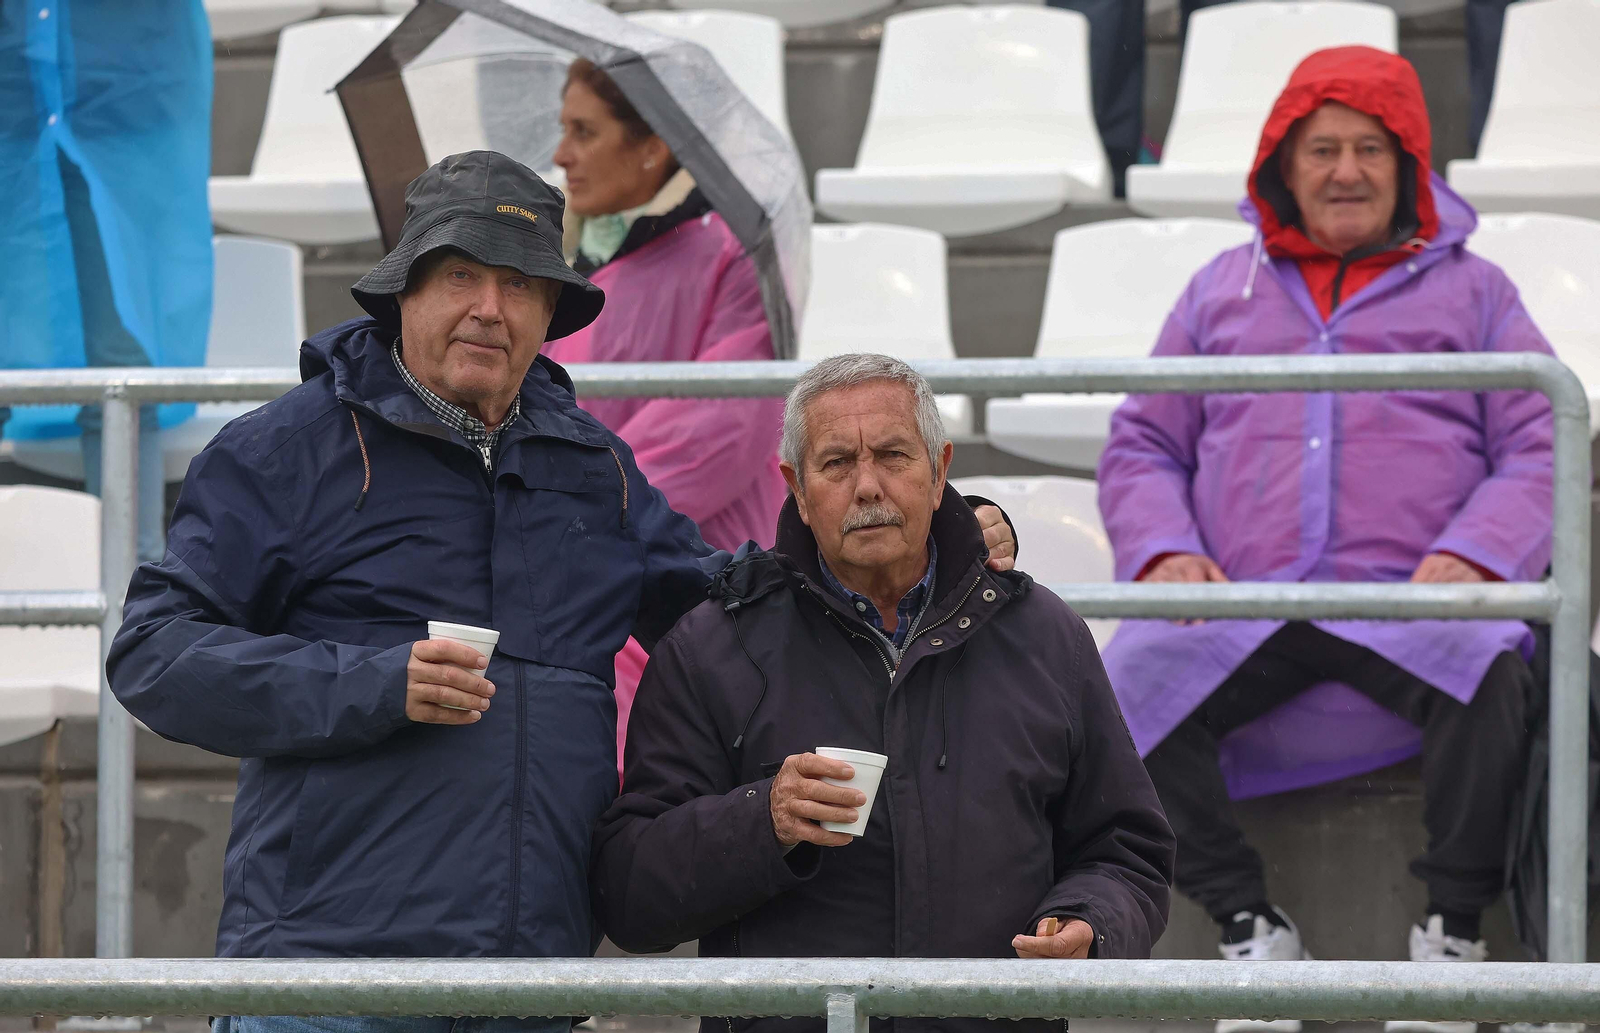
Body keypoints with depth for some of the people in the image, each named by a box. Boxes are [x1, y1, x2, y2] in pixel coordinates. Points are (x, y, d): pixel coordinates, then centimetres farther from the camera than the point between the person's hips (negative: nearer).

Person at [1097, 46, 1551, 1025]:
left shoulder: (1471, 290, 19)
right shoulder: (1222, 290, 25)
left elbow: (1541, 450, 10)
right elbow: (1142, 448, 23)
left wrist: (1473, 557, -10)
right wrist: (1164, 552, 0)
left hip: (1409, 603, -2)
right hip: (1240, 609, 2)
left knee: (1489, 675, -37)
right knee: (1126, 689, -28)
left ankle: (1453, 931, -20)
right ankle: (1250, 924, -12)